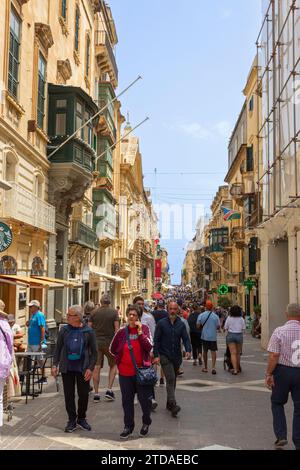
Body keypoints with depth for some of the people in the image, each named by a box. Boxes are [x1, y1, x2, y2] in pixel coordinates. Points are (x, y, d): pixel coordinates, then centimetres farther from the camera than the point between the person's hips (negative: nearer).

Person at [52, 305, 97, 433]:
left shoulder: (88, 331, -5)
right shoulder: (64, 330, 1)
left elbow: (94, 351, -2)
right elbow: (58, 348, 7)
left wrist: (90, 368, -9)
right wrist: (55, 365, -2)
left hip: (83, 369, -1)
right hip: (67, 369, 1)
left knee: (84, 394, 7)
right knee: (69, 395, 6)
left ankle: (81, 418, 26)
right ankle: (72, 420, 20)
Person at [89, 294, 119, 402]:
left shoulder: (94, 312, 4)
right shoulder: (114, 312, -2)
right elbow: (117, 328, -7)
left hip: (96, 341, 2)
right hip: (109, 342, -2)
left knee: (96, 367, 4)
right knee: (113, 365, 14)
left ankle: (96, 394, 6)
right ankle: (109, 390, 3)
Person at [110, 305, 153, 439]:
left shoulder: (144, 329, -3)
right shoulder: (121, 332, 1)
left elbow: (149, 347, -16)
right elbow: (112, 349, 14)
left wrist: (140, 332, -18)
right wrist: (122, 358, 8)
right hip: (125, 372, 2)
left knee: (145, 399, 5)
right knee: (127, 401, 11)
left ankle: (146, 423, 29)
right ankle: (128, 426, 25)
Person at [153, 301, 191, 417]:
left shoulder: (181, 324, 5)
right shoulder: (161, 323, -4)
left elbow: (186, 339, 1)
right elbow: (156, 340, -4)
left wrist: (188, 350, -17)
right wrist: (156, 355, -11)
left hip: (177, 357, 4)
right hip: (165, 356, -4)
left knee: (173, 380, 13)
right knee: (170, 379, -17)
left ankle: (169, 403, 25)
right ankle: (173, 404, -23)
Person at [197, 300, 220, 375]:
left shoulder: (201, 315, -6)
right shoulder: (215, 316, -7)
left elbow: (198, 326, -5)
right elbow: (218, 327, -3)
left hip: (204, 336, 1)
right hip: (213, 336, -1)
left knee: (205, 351, 14)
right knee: (213, 351, 2)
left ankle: (205, 368, 23)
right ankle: (213, 367, -13)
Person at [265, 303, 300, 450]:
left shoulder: (279, 331, -12)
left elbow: (273, 356, -15)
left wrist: (269, 374, -6)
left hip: (283, 371, -2)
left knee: (277, 403, 18)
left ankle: (281, 436, 10)